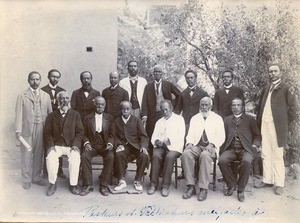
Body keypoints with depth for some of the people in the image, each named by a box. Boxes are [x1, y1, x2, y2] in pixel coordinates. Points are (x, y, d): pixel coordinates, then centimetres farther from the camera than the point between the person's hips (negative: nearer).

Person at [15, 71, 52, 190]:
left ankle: (36, 178, 23)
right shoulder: (22, 96, 3)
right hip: (27, 129, -2)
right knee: (26, 154, 2)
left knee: (39, 154, 9)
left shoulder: (46, 96, 11)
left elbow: (50, 113, 10)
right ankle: (26, 180, 15)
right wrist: (18, 131, -11)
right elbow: (19, 114, -3)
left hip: (41, 129, 3)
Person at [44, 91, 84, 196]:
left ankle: (73, 185, -13)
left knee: (75, 159, -30)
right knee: (50, 158, -28)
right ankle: (52, 184, -9)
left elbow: (79, 132, 3)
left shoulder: (75, 115, 9)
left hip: (71, 145, -1)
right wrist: (50, 145, -11)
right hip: (56, 145, 1)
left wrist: (75, 145, -12)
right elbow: (47, 133, 6)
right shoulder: (52, 116, 10)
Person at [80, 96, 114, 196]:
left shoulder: (109, 118, 11)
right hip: (92, 145, 1)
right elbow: (84, 134, 10)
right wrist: (86, 143, -10)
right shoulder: (87, 118, 12)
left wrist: (110, 143, -13)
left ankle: (104, 186, -21)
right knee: (84, 156, -30)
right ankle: (87, 185, -18)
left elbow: (111, 134, 6)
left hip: (105, 146, 0)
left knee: (110, 157, -31)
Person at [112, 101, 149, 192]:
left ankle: (137, 181, -14)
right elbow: (114, 136, 10)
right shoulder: (116, 122, 15)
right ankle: (122, 181, -21)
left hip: (136, 145, 0)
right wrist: (119, 144, -10)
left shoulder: (137, 120, 10)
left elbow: (143, 136, 4)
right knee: (118, 154, -33)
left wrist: (143, 146, -14)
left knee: (144, 156, -30)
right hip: (123, 146, 1)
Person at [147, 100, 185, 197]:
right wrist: (157, 141, -9)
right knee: (155, 155, -29)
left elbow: (180, 136, -2)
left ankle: (165, 186, -27)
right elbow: (154, 137, 14)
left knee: (170, 156, -34)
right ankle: (153, 184, -23)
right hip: (161, 146, 3)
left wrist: (168, 142, -17)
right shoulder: (159, 122, 24)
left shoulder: (179, 119, 11)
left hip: (174, 147, -3)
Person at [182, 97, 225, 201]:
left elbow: (221, 137, 2)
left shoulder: (217, 118, 11)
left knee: (205, 155, -37)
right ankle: (191, 187, -26)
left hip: (210, 147, -3)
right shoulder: (194, 118, 21)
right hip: (196, 146, 3)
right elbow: (190, 135, 15)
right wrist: (189, 143, -8)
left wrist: (211, 145, -16)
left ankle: (203, 189, -31)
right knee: (186, 153, -29)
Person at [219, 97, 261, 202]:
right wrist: (223, 146, -4)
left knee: (246, 161, -35)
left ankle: (241, 190, -16)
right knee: (222, 160, -29)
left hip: (245, 149, -2)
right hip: (230, 149, 2)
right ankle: (231, 185, -7)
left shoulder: (250, 120, 17)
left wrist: (255, 145, -6)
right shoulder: (227, 120, 23)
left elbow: (257, 135, 13)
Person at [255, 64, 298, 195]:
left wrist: (286, 123, -3)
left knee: (277, 156, 0)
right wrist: (259, 122, 9)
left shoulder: (286, 88, -3)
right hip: (264, 125, 6)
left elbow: (293, 107, -3)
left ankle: (279, 184, 8)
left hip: (276, 125, -6)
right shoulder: (266, 89, 16)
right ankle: (267, 180, 20)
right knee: (265, 154, 10)